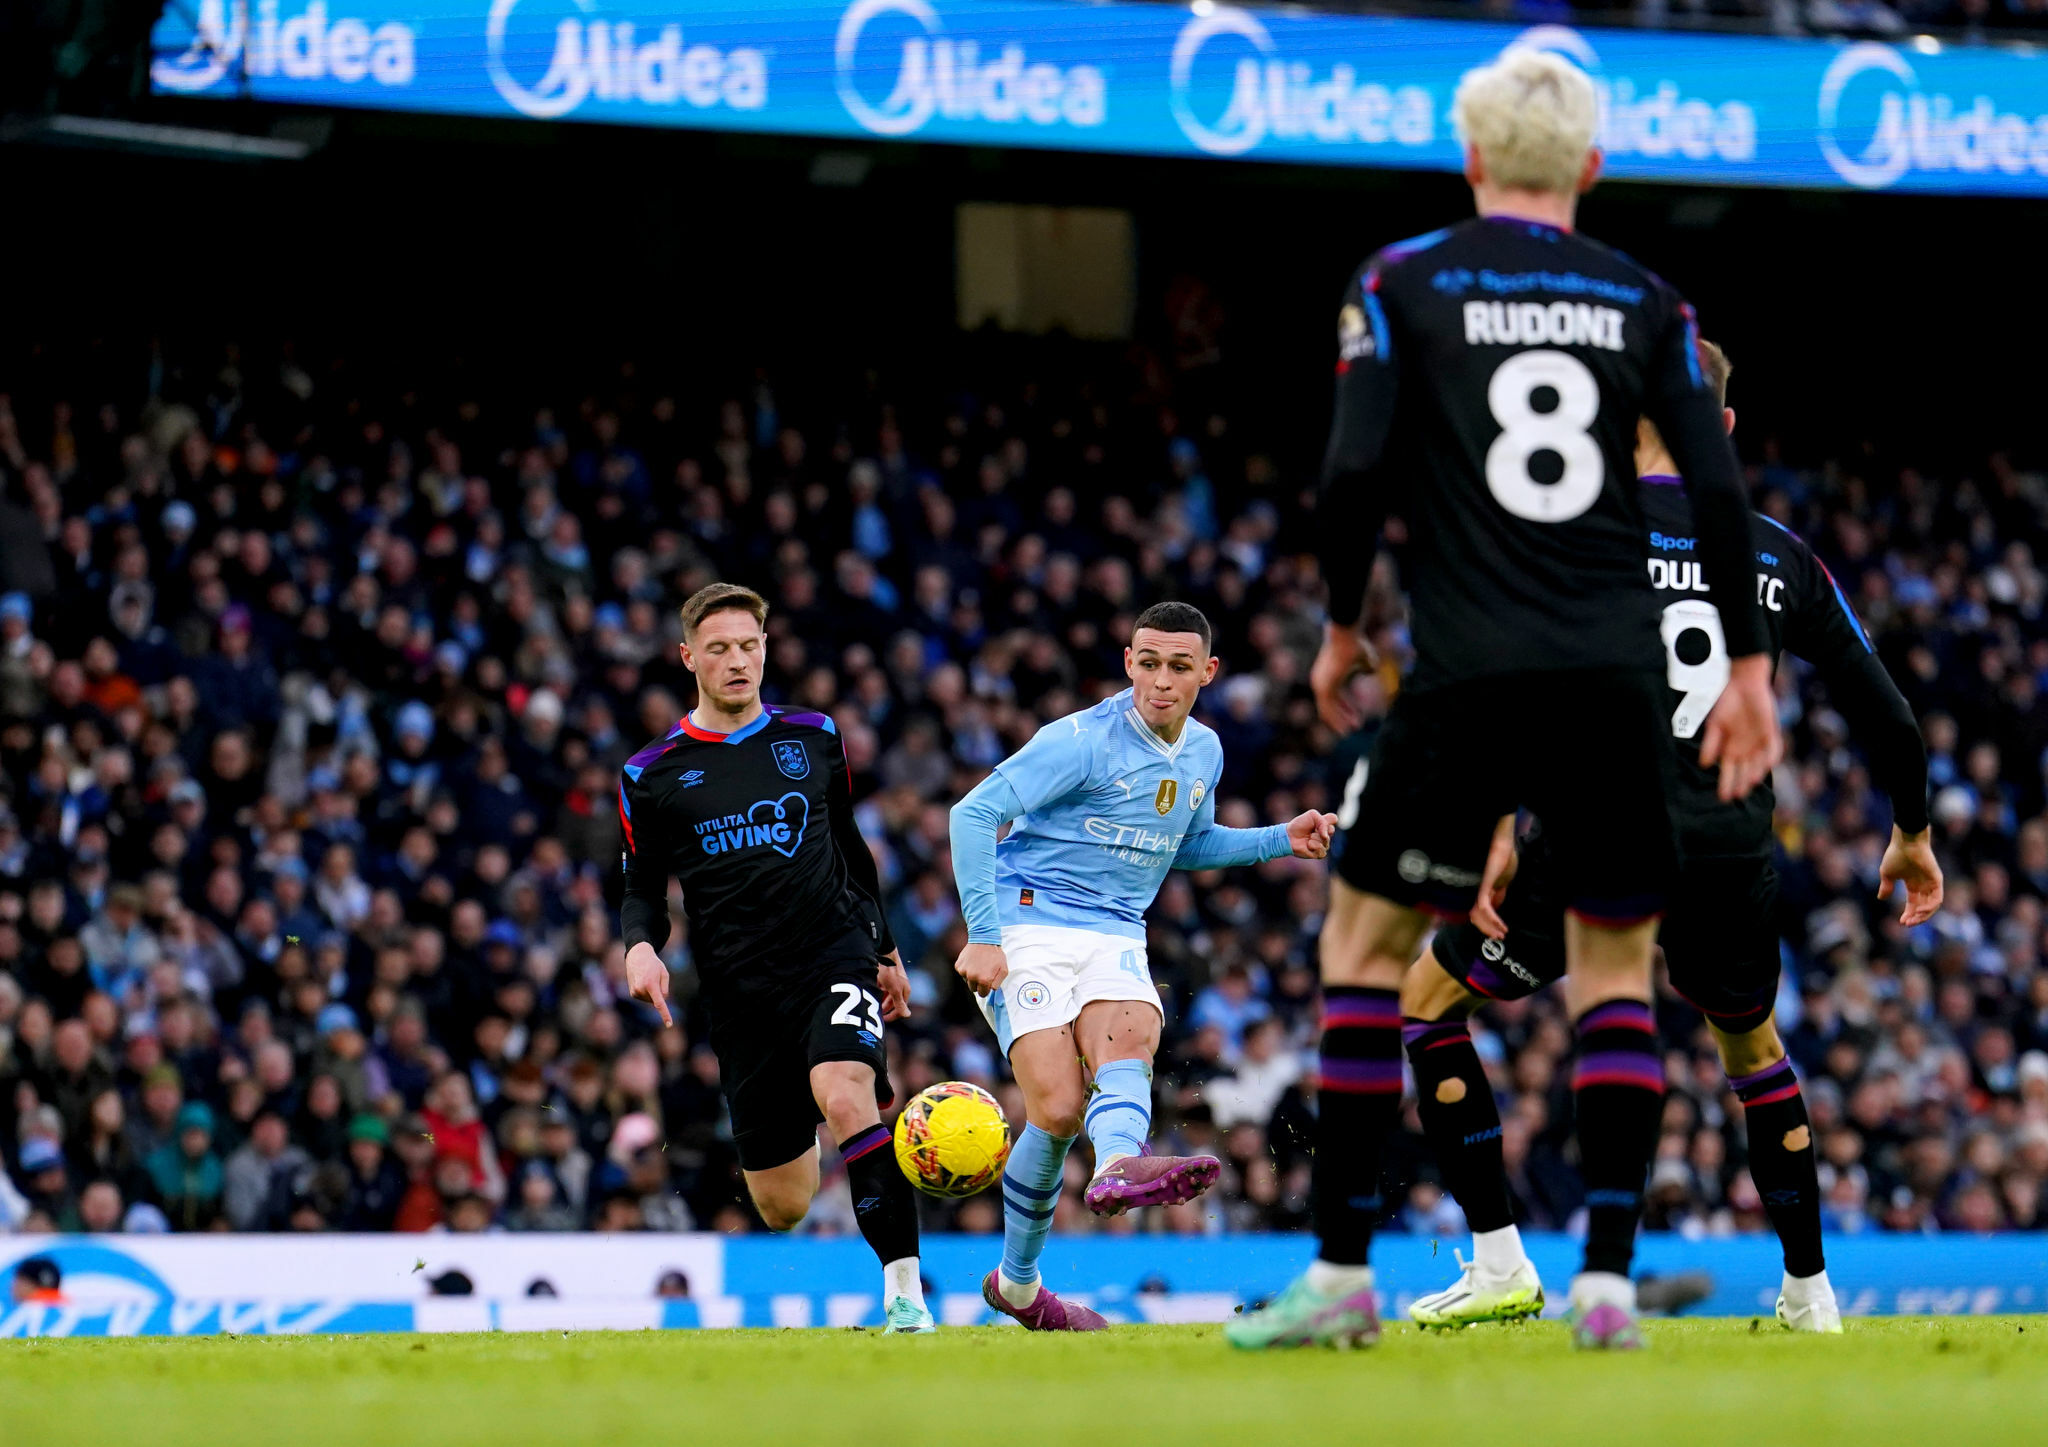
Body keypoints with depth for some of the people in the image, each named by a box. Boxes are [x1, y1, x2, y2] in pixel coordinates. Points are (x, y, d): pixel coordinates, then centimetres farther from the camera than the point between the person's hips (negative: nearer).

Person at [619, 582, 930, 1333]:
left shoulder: (814, 739, 9)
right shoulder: (651, 776, 4)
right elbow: (643, 887, 11)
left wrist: (884, 949, 26)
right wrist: (641, 946, -10)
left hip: (834, 955, 0)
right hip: (739, 988, 1)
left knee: (845, 1097, -31)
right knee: (782, 1206, 2)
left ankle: (905, 1288, -31)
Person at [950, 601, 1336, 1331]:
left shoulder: (1203, 752, 12)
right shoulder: (1081, 740, -11)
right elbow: (973, 814, -14)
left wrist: (1281, 840, 16)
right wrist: (982, 936, -20)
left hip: (1115, 939, 4)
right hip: (1025, 930, -4)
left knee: (1130, 1038, -31)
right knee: (1058, 1108, -21)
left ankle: (1119, 1167, -54)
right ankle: (1016, 1277, -12)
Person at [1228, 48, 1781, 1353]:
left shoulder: (1403, 283, 4)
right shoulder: (1643, 301, 10)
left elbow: (1355, 472, -4)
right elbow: (1719, 491, 4)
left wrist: (1343, 626, 10)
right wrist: (1748, 667, 12)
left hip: (1471, 674, -2)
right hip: (1619, 678, 2)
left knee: (1366, 942, 9)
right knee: (1617, 964, 12)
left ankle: (1344, 1272, 3)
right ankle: (1609, 1278, -1)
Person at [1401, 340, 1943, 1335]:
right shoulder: (1779, 555, 11)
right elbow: (1881, 712, 15)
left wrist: (1499, 831, -11)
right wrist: (1911, 833, 30)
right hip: (1732, 852, 4)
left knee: (1428, 998, 14)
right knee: (1752, 1047, 31)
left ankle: (1500, 1265, 4)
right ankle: (1809, 1295, 29)